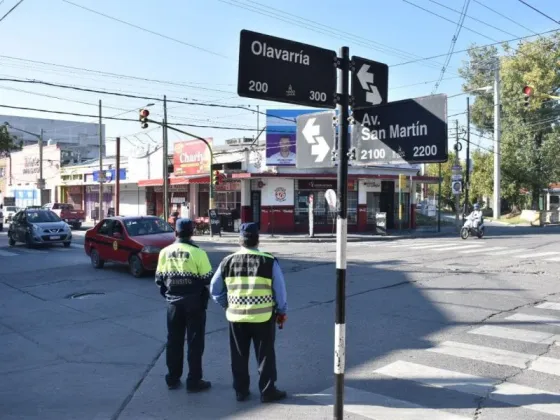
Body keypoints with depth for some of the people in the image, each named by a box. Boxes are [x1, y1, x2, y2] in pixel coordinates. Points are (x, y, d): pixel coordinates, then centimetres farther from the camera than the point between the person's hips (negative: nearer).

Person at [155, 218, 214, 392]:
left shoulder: (165, 252, 0)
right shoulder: (197, 253, -14)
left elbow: (159, 278, 6)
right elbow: (207, 279, -10)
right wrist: (205, 298, 8)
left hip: (173, 302, 4)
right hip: (194, 302, -4)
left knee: (173, 341, 14)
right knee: (195, 342, 5)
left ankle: (173, 379, 23)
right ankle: (194, 381, 10)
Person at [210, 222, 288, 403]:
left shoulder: (227, 261, -1)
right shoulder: (269, 262, -10)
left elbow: (215, 289, 7)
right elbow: (280, 290, -4)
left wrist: (226, 305, 20)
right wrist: (281, 311, 9)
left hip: (236, 316, 3)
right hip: (263, 317, -2)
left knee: (239, 356, 15)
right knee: (265, 355, 10)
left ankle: (241, 391, 25)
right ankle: (268, 391, 17)